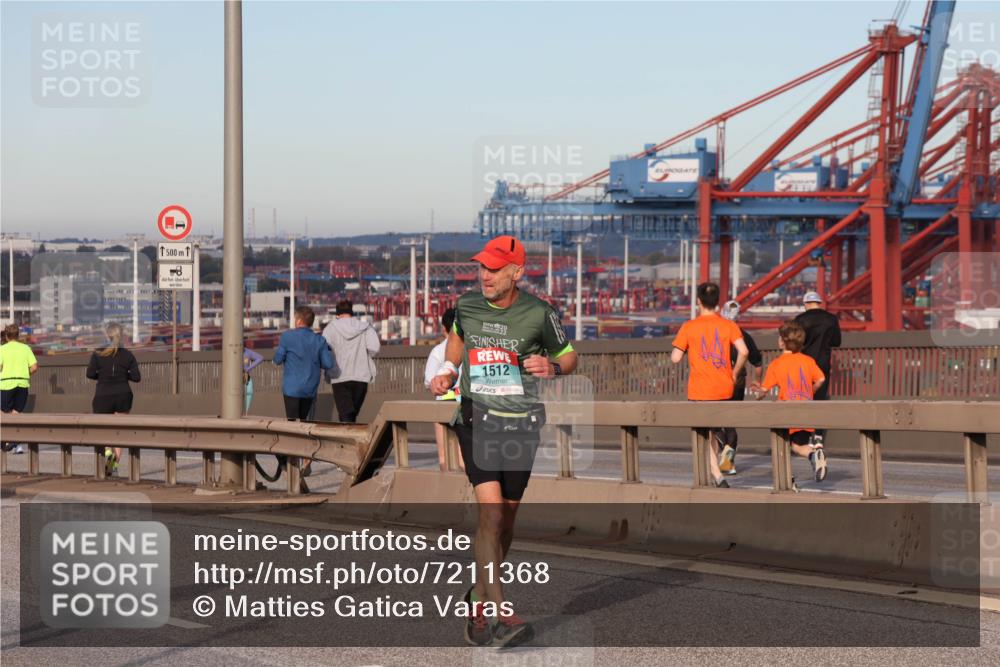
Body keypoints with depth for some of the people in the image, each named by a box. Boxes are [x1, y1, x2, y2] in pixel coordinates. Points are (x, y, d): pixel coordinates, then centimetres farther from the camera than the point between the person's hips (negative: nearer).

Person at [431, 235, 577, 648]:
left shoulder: (538, 313, -4)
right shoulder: (466, 306, 2)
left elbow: (569, 357, 8)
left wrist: (553, 367, -14)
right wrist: (448, 372, 9)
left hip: (521, 424, 1)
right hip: (476, 419, -1)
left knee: (505, 520, 7)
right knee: (491, 512, -17)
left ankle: (480, 601, 27)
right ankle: (498, 611, -20)